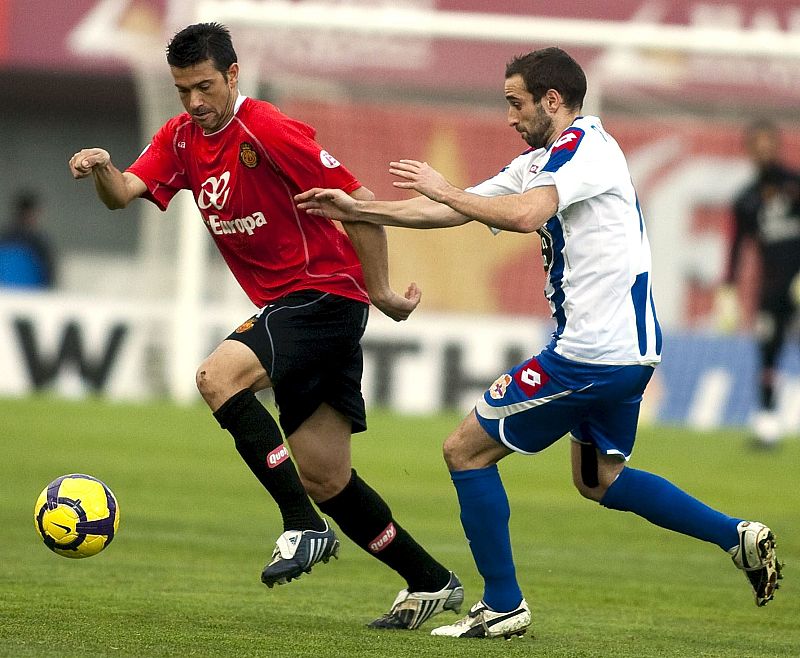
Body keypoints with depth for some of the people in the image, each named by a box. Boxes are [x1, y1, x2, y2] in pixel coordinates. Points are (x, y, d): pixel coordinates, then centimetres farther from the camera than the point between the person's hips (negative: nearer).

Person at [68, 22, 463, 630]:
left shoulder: (268, 132, -16)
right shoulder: (182, 138, 8)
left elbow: (359, 202, -13)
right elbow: (124, 193, -6)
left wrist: (379, 291, -9)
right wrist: (101, 169, -28)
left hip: (325, 294, -9)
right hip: (282, 305, 9)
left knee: (218, 376, -28)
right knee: (325, 478, 7)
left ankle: (304, 527, -24)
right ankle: (431, 584, 20)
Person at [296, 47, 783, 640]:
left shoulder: (585, 146, -12)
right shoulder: (537, 162, 17)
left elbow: (526, 214, -30)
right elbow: (459, 208, 19)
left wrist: (444, 190, -17)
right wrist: (358, 210, 14)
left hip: (590, 354, -11)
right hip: (629, 350, 11)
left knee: (467, 451, -2)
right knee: (599, 479, 25)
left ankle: (504, 606, 2)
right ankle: (739, 537, 19)